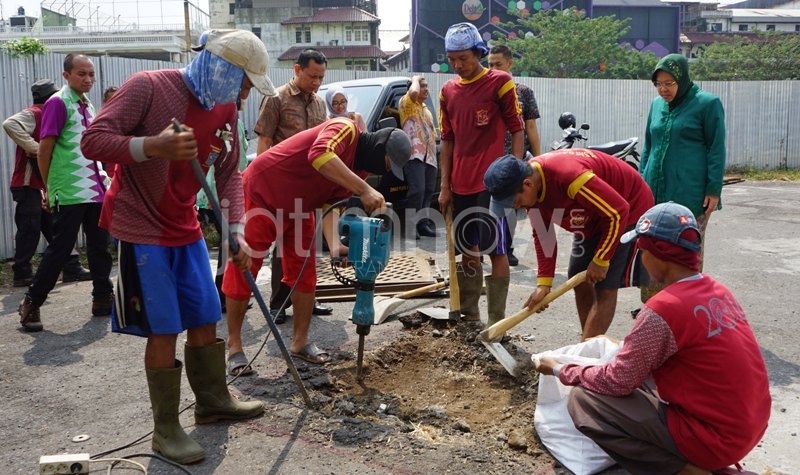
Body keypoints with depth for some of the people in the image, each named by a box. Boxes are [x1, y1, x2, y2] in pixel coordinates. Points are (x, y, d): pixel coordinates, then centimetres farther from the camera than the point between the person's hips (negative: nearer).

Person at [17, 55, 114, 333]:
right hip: (70, 192, -7)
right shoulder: (58, 103, -8)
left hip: (95, 190, 7)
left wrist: (103, 177, 16)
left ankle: (103, 299, 19)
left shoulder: (88, 106, 16)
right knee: (60, 249, -4)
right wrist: (48, 187, -4)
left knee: (99, 247, 10)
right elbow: (44, 149, -9)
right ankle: (31, 304, 8)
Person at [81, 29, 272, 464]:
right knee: (164, 329, -5)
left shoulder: (225, 109, 3)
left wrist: (236, 231, -3)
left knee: (205, 318, 12)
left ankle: (212, 401, 32)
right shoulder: (148, 87, -18)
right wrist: (153, 146, -36)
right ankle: (166, 429, 10)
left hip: (186, 229, 7)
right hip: (140, 229, -7)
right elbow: (92, 141, -20)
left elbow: (229, 172, 8)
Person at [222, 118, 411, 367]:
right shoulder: (346, 130, -24)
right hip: (260, 194, -8)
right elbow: (320, 156, -45)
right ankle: (234, 346, 13)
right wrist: (364, 190, -48)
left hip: (297, 209, 8)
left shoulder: (359, 168, 1)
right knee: (242, 273, 1)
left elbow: (331, 203, -5)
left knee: (305, 275, 6)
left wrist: (335, 245, -21)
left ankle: (300, 341, 19)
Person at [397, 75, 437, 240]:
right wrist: (415, 79, -3)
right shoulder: (406, 102, 1)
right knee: (417, 190, -17)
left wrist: (435, 156, 23)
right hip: (414, 154, -8)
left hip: (430, 156, 8)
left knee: (428, 191, 6)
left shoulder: (426, 109, 26)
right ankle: (410, 224, -13)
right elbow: (413, 92, -23)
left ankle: (423, 223, 11)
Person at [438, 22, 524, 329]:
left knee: (496, 251, -2)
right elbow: (447, 141, 14)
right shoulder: (448, 91, 12)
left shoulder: (499, 83, -4)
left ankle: (496, 321, 3)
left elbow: (517, 131, -4)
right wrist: (445, 186, 10)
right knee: (467, 250, 13)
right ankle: (468, 315, 23)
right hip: (460, 185, 6)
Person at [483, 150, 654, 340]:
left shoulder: (569, 176, -39)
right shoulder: (531, 187, -14)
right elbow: (543, 234, -4)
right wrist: (543, 283, -9)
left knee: (605, 287, -11)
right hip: (593, 216, 8)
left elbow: (618, 211, -31)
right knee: (579, 279, 9)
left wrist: (601, 260, -21)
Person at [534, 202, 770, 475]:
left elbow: (618, 381, -13)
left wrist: (560, 370, 1)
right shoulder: (717, 290, 3)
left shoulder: (662, 309, -22)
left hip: (715, 437, -8)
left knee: (583, 401, -6)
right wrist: (630, 347, 21)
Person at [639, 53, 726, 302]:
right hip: (655, 192, 5)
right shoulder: (657, 104, 14)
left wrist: (714, 189, -9)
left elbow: (716, 149, -4)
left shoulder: (707, 104, -2)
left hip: (690, 195, -5)